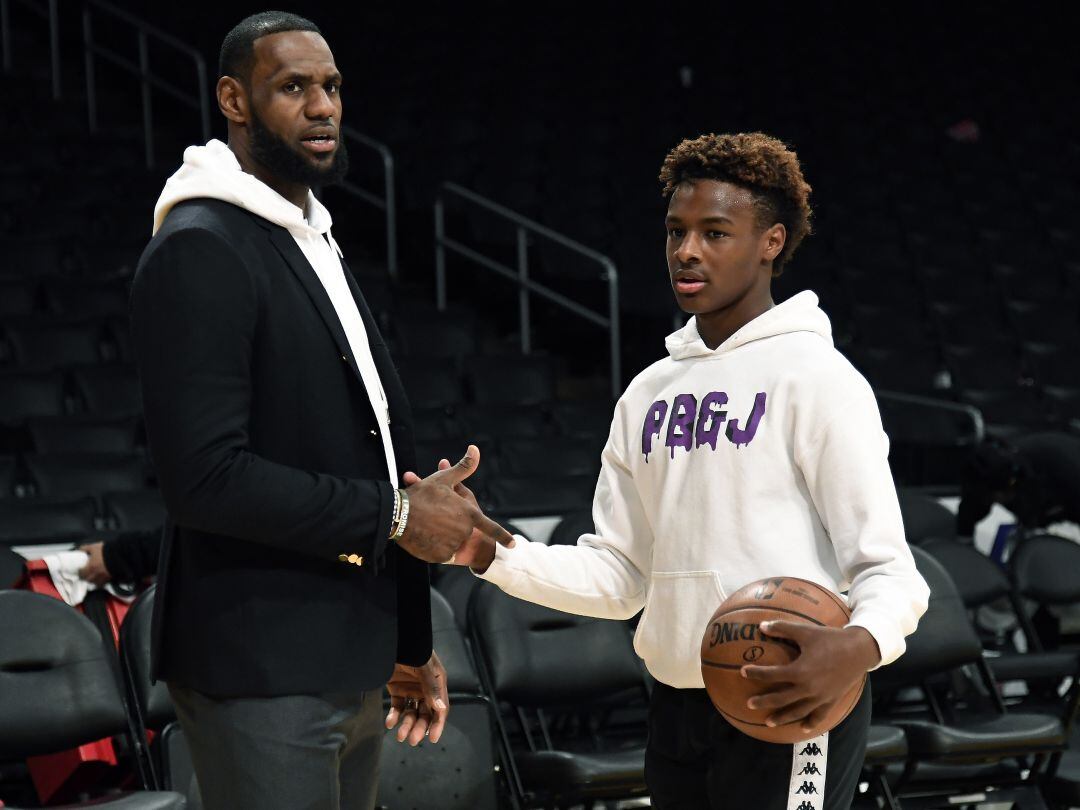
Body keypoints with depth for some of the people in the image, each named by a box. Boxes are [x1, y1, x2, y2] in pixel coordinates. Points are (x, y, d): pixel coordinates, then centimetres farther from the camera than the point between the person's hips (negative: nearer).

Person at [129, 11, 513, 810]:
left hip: (349, 666, 9)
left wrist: (408, 642, 19)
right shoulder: (199, 251, -13)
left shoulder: (318, 246, 18)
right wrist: (392, 515, -15)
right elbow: (206, 476, -22)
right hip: (262, 673, -9)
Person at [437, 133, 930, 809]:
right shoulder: (650, 392, 13)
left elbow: (886, 568, -10)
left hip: (790, 706, -6)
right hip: (676, 709, 6)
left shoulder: (815, 377, -6)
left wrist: (859, 645, -31)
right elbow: (618, 575, 14)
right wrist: (490, 553, 0)